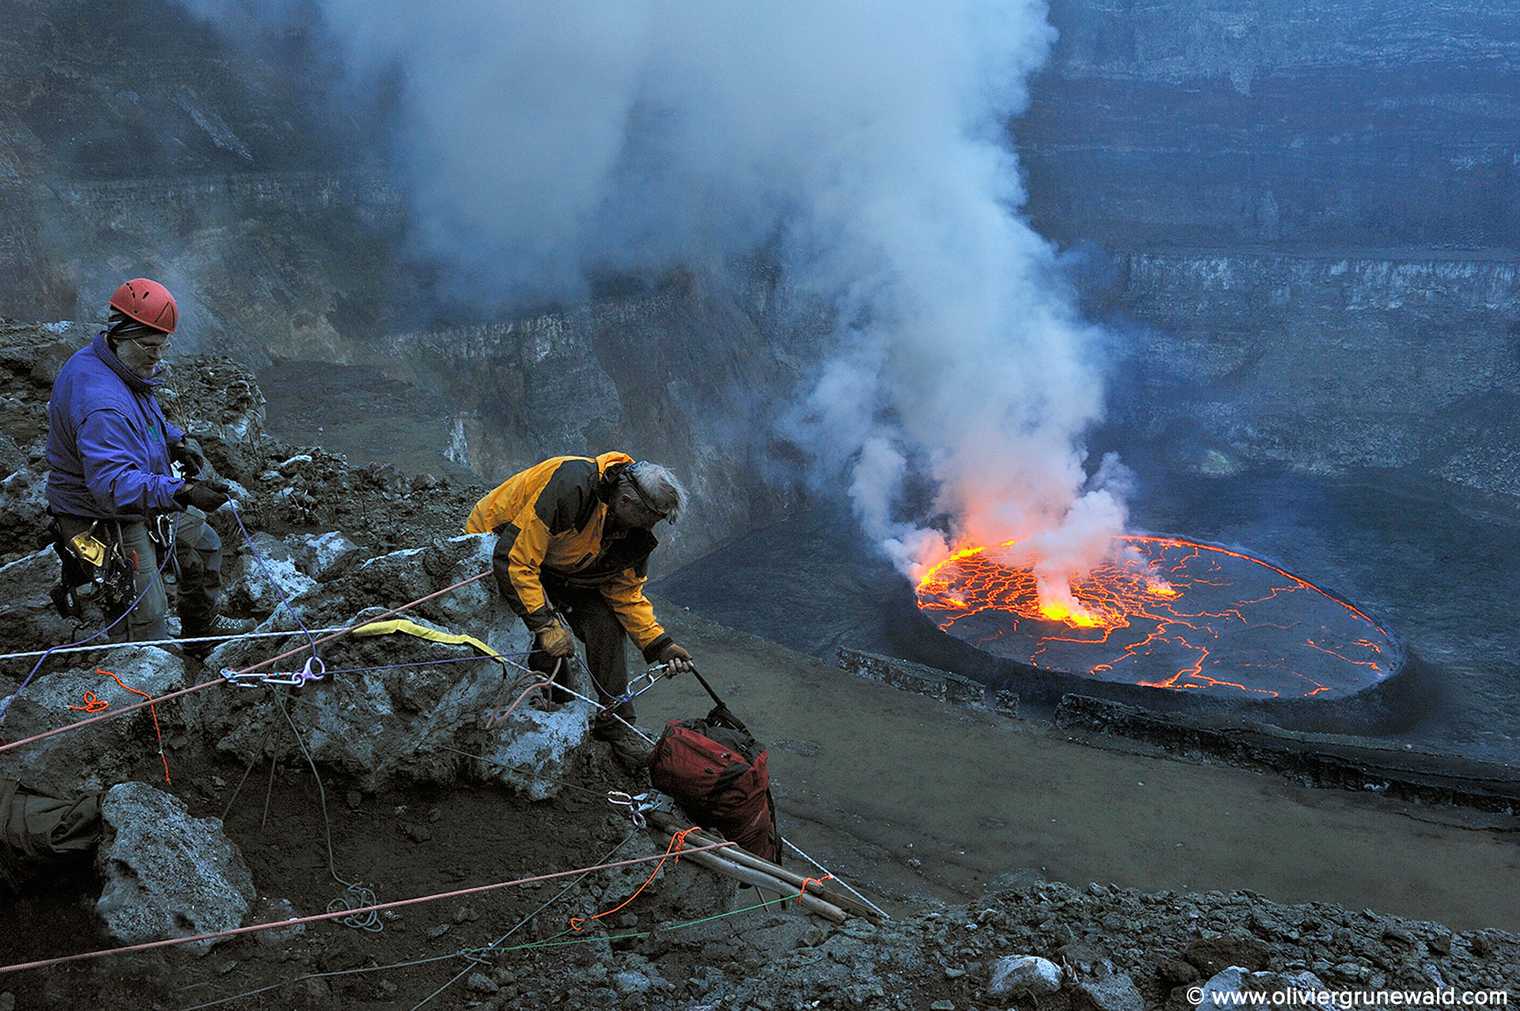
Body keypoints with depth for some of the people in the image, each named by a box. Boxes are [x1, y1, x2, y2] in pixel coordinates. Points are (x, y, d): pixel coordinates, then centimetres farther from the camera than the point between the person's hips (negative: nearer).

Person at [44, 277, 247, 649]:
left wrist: (176, 440, 4)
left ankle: (201, 626, 46)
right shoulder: (101, 403, -33)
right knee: (146, 627, -8)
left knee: (203, 541, 27)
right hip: (105, 525, -11)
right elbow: (113, 484, -42)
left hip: (140, 505, 11)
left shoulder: (123, 366, 0)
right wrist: (181, 493, -51)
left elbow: (146, 420, 22)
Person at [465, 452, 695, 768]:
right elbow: (516, 559, -37)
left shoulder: (636, 534, -14)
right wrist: (544, 622, -37)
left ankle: (615, 725, 5)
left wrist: (659, 644, -13)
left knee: (606, 623, -8)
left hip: (559, 567, 7)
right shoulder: (570, 486, -39)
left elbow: (626, 593, -2)